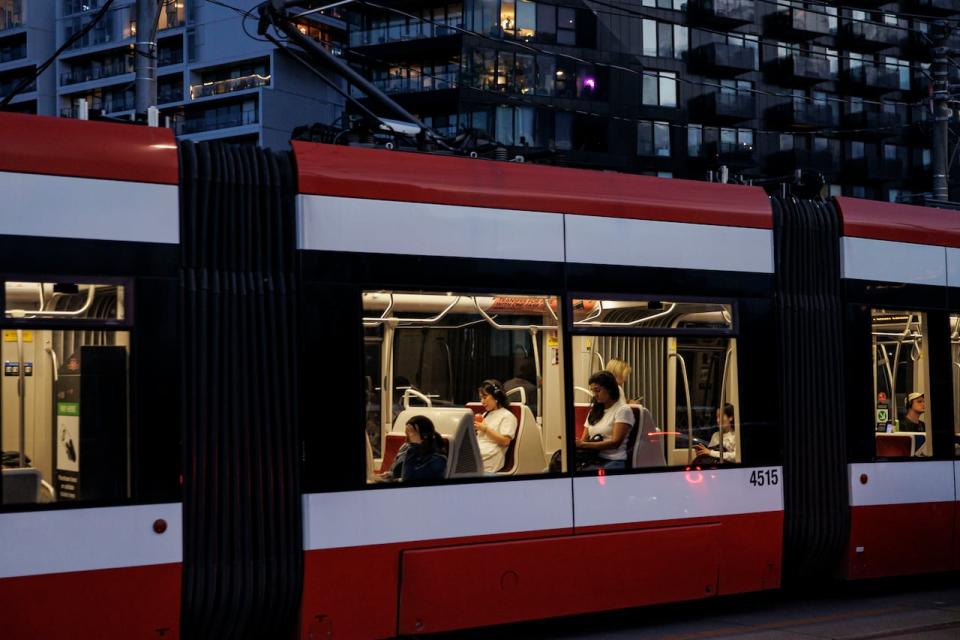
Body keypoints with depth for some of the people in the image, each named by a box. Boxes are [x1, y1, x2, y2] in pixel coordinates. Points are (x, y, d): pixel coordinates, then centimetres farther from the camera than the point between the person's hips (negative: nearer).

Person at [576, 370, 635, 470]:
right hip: (593, 461, 5)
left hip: (613, 461, -5)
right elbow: (584, 440, 19)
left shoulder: (623, 410, 3)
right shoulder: (594, 411, 25)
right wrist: (575, 443, -7)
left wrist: (583, 444, -17)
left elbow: (615, 442, -9)